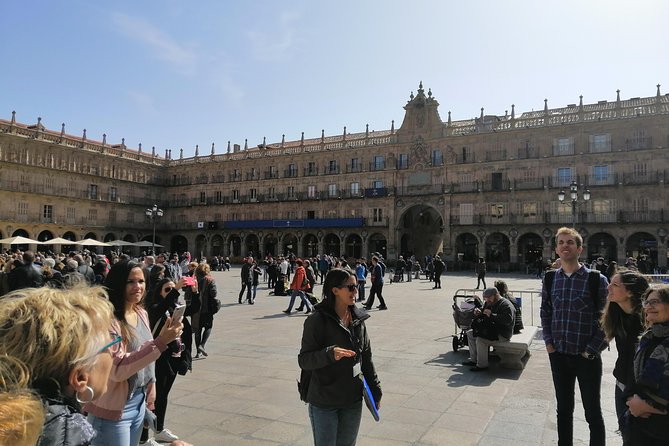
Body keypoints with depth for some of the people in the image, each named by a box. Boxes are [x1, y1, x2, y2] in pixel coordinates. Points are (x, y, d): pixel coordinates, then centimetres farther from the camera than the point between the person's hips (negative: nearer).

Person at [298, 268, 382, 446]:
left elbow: (366, 359, 10)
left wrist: (375, 391, 11)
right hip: (324, 403, -5)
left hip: (353, 401, 5)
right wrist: (330, 354, -34)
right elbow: (303, 360, -17)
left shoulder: (358, 320, 2)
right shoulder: (317, 320, -15)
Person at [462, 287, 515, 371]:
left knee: (480, 339, -28)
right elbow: (483, 317, 23)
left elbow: (508, 320, -32)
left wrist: (492, 315, -33)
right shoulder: (488, 303, 12)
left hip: (502, 334, -10)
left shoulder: (506, 305, -17)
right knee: (470, 333, 8)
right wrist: (478, 314, -1)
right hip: (489, 329, 10)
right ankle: (473, 359, 10)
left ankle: (482, 365, -15)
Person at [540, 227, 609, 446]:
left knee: (592, 411, 10)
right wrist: (548, 341, 5)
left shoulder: (597, 280, -10)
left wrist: (592, 350, -10)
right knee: (563, 409, 18)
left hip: (587, 356, -3)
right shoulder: (549, 278, 1)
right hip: (558, 355, 3)